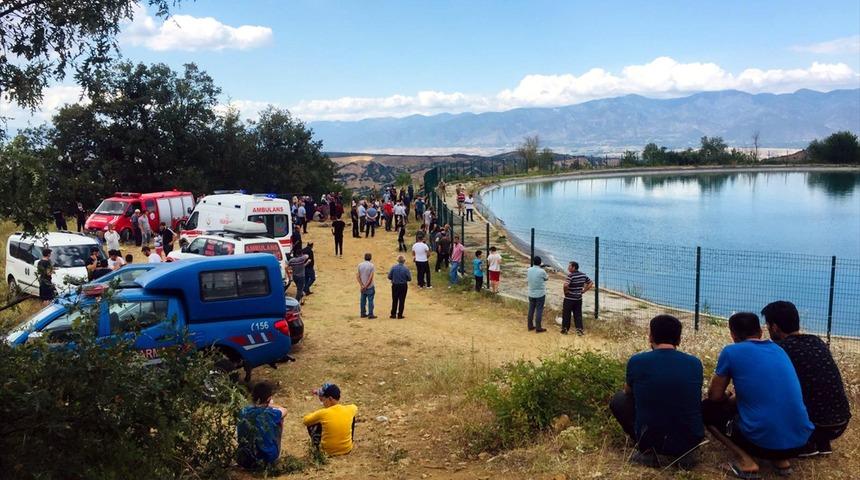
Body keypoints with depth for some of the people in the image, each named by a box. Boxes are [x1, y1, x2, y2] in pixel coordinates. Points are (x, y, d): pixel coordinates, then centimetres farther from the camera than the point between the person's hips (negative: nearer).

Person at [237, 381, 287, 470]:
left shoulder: (243, 412, -12)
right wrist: (269, 405, 18)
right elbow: (284, 410, 2)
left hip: (243, 460, 4)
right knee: (279, 419, 13)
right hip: (267, 459, -4)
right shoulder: (271, 414, -23)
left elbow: (238, 434, 8)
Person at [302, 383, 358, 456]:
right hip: (347, 450, 2)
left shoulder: (323, 413, -24)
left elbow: (305, 421, -4)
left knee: (311, 423, 15)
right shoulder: (351, 409, -15)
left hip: (326, 452, -2)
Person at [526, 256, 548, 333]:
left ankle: (530, 326, 23)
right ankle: (538, 328, 6)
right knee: (539, 311, 2)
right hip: (540, 294, -5)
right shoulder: (542, 271, -18)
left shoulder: (529, 270, -5)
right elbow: (546, 278, 0)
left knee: (531, 310, 15)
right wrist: (548, 276, 22)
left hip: (531, 294, 5)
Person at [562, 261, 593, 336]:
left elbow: (565, 285, -33)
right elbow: (590, 283, 12)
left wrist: (565, 291, -14)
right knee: (578, 314, 13)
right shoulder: (583, 275, 3)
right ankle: (580, 329, 11)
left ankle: (565, 329, 18)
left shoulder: (570, 276, -18)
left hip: (569, 299, -6)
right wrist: (584, 290, 9)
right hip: (579, 298, 6)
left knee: (566, 314, 9)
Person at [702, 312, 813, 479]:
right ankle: (781, 459, 15)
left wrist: (728, 397, 29)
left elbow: (715, 396, 8)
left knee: (707, 408, 16)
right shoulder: (779, 350, 16)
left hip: (764, 441, -6)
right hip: (801, 441, 6)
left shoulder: (731, 352, -2)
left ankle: (746, 461, -1)